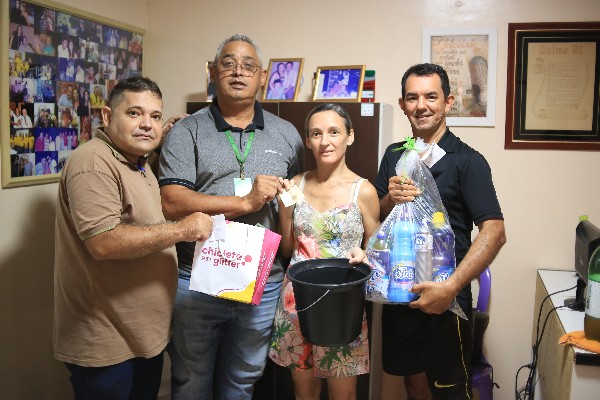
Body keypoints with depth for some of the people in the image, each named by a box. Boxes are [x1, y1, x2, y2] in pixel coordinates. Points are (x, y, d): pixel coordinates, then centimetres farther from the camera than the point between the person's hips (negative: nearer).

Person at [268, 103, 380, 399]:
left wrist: (364, 256, -19)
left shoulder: (363, 191, -8)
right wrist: (284, 204, -5)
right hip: (297, 300, 3)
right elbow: (287, 250, 8)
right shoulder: (296, 185, 2)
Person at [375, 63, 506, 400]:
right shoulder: (394, 155, 7)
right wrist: (391, 199, -11)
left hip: (444, 298, -4)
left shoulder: (467, 161, -10)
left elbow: (494, 232, -17)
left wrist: (450, 287, -25)